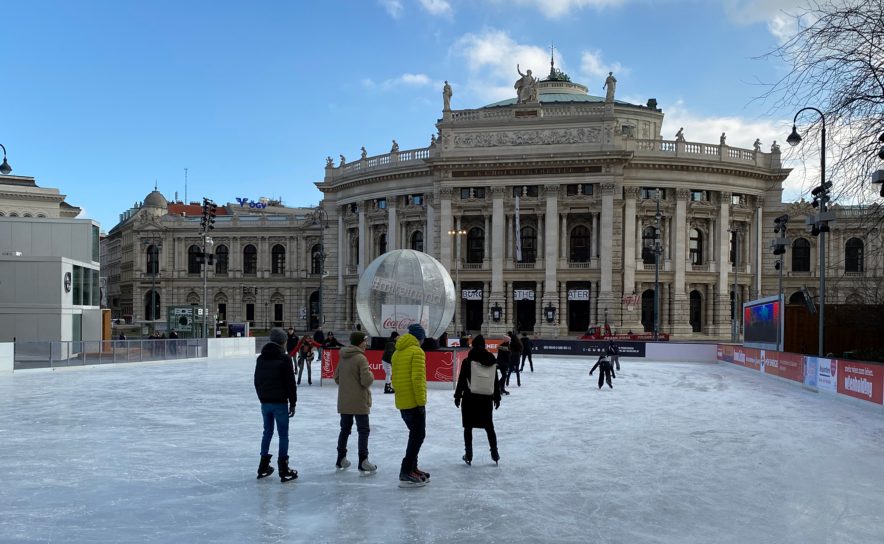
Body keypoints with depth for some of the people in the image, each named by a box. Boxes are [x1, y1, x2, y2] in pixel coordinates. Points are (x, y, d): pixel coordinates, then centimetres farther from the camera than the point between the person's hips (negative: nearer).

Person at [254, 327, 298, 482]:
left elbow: (257, 381, 14)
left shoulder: (261, 358, 7)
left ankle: (263, 467, 23)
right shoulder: (284, 359, -13)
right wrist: (293, 403, -5)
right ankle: (284, 471, 2)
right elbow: (290, 383, -13)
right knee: (283, 434, 0)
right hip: (280, 402, -6)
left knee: (267, 432, 18)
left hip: (265, 402, 6)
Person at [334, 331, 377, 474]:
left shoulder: (343, 357, 7)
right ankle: (363, 462, 1)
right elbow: (367, 380, -20)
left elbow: (336, 377, 14)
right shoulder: (360, 358, -17)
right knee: (363, 431, 1)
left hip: (343, 402, 7)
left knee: (345, 429, 17)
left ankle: (341, 459, 25)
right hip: (359, 402, -7)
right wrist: (370, 374, 0)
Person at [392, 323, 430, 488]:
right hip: (413, 402, -8)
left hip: (402, 402, 8)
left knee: (415, 434, 19)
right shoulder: (417, 352, -13)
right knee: (418, 436, -2)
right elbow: (417, 379, -19)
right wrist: (421, 401, -16)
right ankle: (406, 473, -5)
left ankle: (412, 468, 25)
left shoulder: (397, 352, 13)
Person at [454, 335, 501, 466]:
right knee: (489, 426, 16)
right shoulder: (492, 361, 2)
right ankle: (494, 453, 21)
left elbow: (461, 380, -8)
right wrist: (497, 397, 17)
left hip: (470, 398, -3)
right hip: (486, 398, 3)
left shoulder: (467, 361, -9)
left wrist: (458, 396, 2)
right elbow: (496, 382, 7)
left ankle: (468, 455, 11)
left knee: (468, 427, 8)